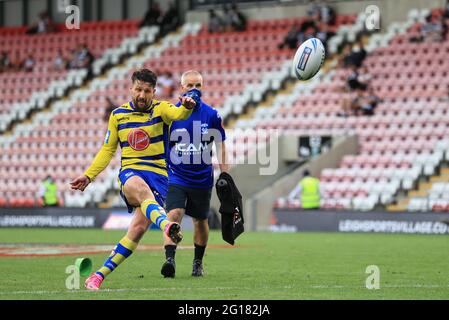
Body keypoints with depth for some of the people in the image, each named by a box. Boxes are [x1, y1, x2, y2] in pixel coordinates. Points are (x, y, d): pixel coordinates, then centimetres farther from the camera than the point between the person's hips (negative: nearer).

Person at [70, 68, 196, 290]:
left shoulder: (160, 109, 2)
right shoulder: (118, 115, 9)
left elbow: (177, 114, -22)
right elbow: (107, 149, 18)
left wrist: (186, 107, -47)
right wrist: (88, 176, 10)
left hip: (157, 175, 0)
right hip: (130, 172, 0)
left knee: (138, 229, -14)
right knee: (142, 189, -38)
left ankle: (100, 275, -5)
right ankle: (166, 225, -68)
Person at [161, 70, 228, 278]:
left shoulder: (211, 115, -2)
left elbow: (220, 146, 6)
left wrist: (225, 176, 3)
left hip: (202, 180, 2)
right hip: (176, 178, -2)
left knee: (200, 221, 14)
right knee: (174, 215, -21)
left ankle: (198, 262, 31)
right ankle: (170, 259, -27)